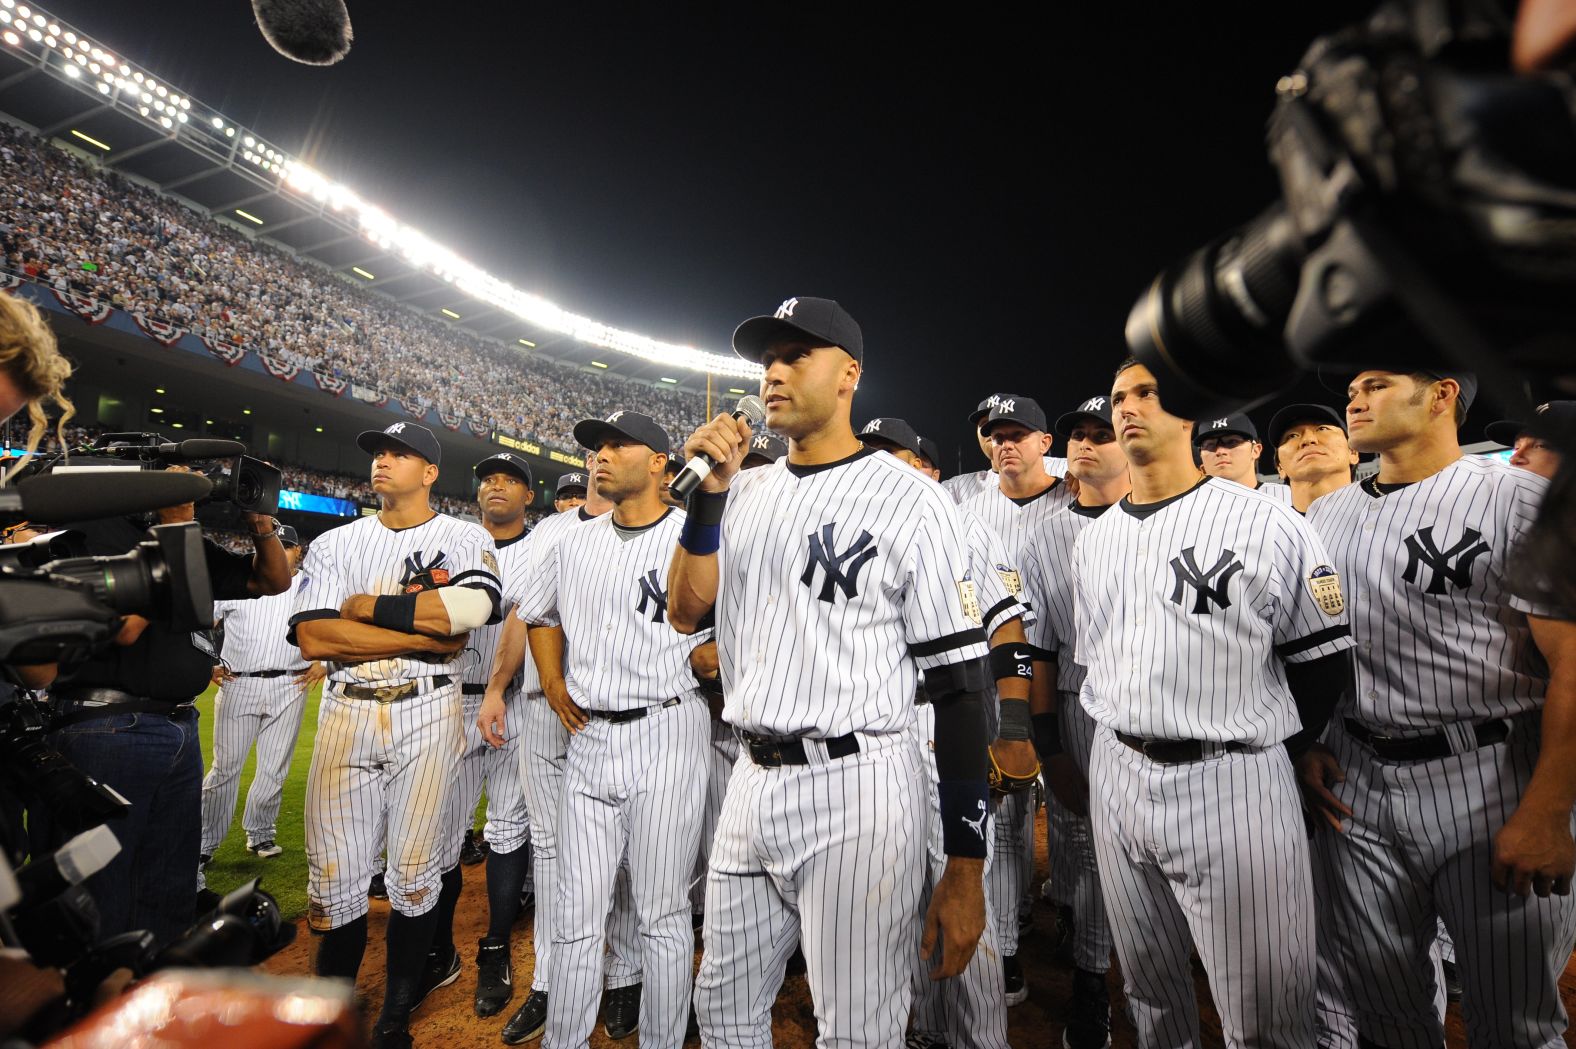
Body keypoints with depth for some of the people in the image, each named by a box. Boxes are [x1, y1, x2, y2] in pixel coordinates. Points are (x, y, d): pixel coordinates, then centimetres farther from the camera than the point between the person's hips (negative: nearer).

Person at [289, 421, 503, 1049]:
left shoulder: (465, 539, 3)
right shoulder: (335, 543, 10)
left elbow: (473, 608, -19)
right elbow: (313, 637, -5)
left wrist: (369, 606, -12)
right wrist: (425, 637, -13)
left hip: (428, 715, -2)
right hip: (346, 714, 3)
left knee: (415, 875, 5)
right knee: (334, 877, 6)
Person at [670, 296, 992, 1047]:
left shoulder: (908, 501, -9)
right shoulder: (745, 493, 10)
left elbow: (959, 683, -11)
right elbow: (685, 612, 5)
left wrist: (965, 872, -13)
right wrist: (710, 490, -6)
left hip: (856, 790, -6)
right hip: (752, 782, 6)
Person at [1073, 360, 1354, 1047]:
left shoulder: (1267, 525, -8)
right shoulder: (1093, 539, 9)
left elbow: (1324, 663, -4)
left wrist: (1263, 754, -2)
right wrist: (1127, 746, 12)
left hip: (1230, 781, -4)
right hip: (1116, 776, 5)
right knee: (1149, 993, 21)